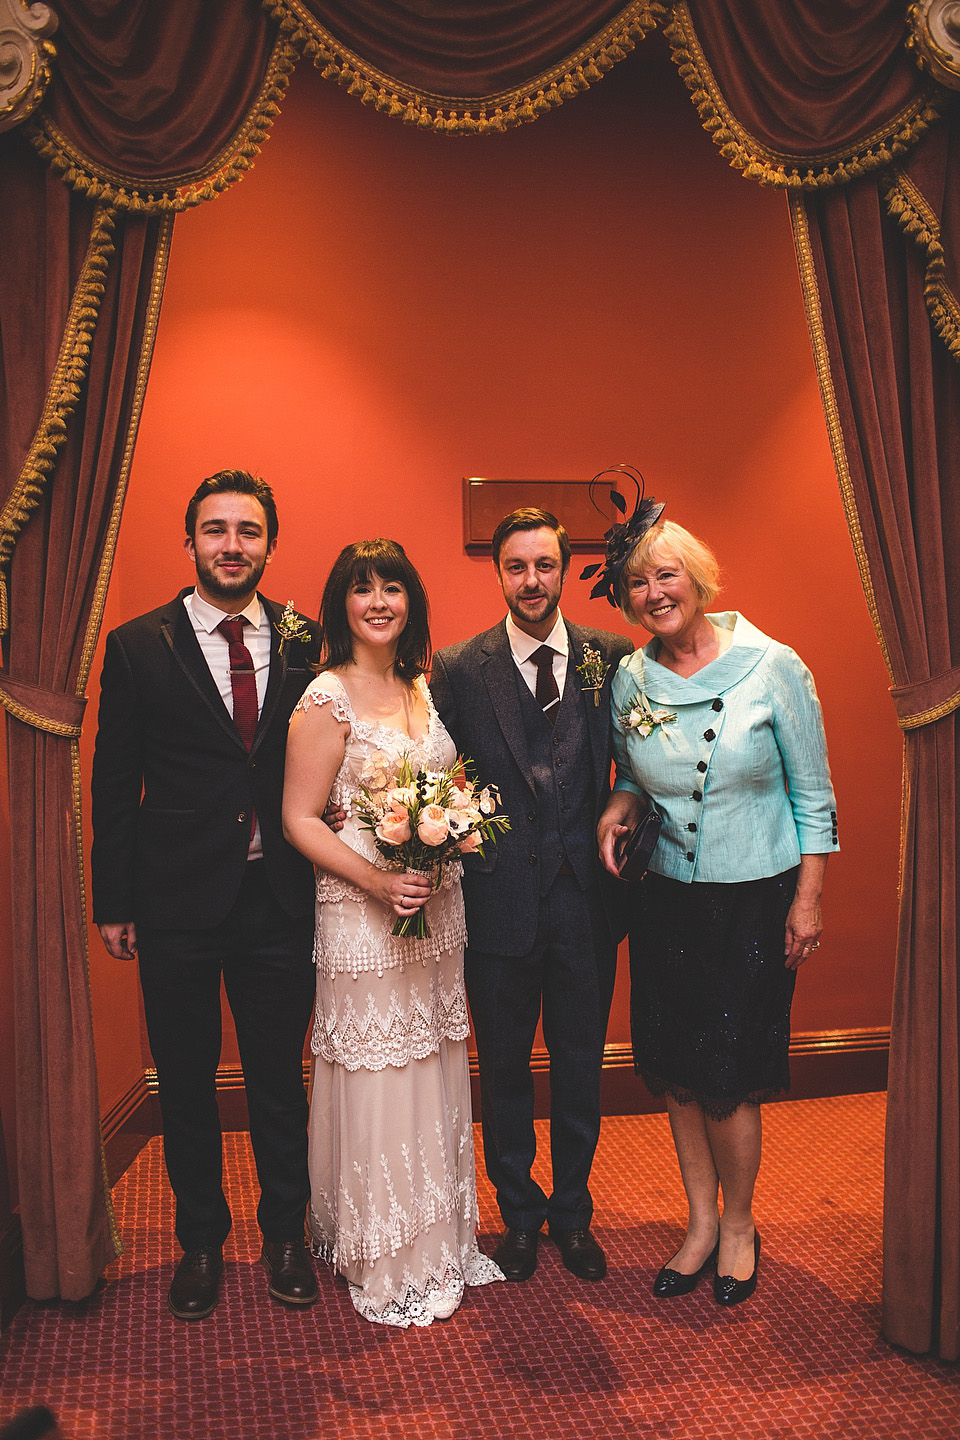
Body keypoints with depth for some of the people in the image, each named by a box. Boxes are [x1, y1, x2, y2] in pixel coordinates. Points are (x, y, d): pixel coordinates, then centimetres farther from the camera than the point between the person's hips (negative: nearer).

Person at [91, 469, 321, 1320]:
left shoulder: (304, 642, 2)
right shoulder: (138, 647, -2)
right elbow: (114, 785, 0)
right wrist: (114, 904, 0)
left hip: (280, 900, 1)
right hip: (178, 905, -1)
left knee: (279, 1078, 14)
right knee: (186, 1083, 14)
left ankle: (285, 1235, 36)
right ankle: (201, 1242, 36)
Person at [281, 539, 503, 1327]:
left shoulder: (424, 689, 9)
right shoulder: (327, 698, -11)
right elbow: (300, 819, -12)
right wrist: (378, 881, -22)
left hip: (438, 907, 7)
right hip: (362, 911, -6)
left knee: (435, 1072, 16)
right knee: (378, 1079, 4)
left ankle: (440, 1240, 35)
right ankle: (385, 1267, 24)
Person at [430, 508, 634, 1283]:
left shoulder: (614, 657, -1)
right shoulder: (459, 667, -4)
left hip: (587, 897, 1)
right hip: (500, 898, -1)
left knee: (581, 1065, 17)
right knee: (505, 1067, 15)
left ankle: (572, 1212, 39)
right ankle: (519, 1213, 38)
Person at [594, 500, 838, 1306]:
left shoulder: (772, 666, -10)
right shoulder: (629, 680, 0)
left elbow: (813, 795, -5)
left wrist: (808, 900, -6)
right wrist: (620, 806, -7)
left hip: (756, 901, -3)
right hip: (667, 899, 4)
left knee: (728, 1080, 2)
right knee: (676, 1073, 12)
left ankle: (740, 1226, 30)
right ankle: (701, 1224, 33)